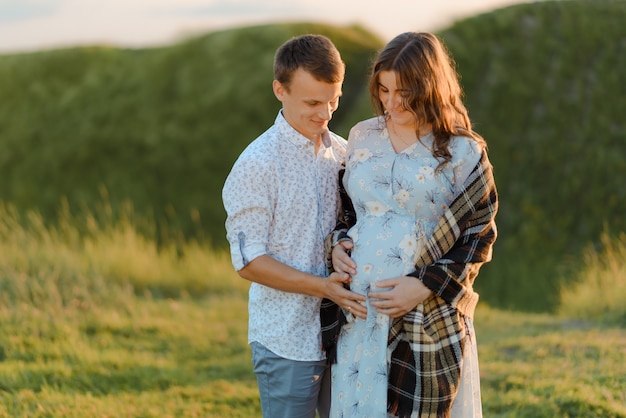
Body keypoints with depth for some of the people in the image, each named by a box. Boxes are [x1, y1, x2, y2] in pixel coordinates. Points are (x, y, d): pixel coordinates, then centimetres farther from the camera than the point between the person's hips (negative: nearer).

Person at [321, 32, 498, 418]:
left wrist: (425, 286, -16)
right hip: (360, 314, 4)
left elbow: (479, 239, -5)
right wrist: (337, 243, -1)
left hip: (429, 323, -4)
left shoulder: (463, 153, -5)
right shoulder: (363, 137, 8)